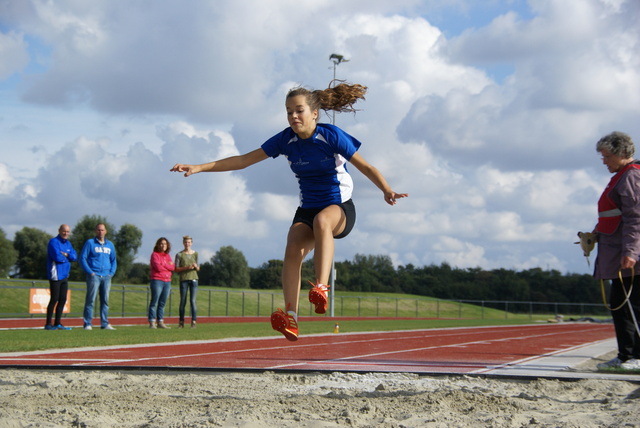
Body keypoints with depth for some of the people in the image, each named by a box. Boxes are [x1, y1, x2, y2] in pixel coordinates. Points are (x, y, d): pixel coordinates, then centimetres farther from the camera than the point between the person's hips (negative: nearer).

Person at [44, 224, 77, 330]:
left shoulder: (68, 243, 17)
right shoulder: (53, 242, -9)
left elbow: (74, 257, 8)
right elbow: (57, 257, -20)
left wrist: (66, 255, -12)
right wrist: (66, 257, -1)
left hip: (65, 276, 8)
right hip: (56, 275, -8)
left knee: (63, 300, 9)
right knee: (54, 299, -8)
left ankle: (57, 323, 16)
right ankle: (48, 324, -3)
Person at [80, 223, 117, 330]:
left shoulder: (110, 245, 16)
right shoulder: (90, 243, 2)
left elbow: (113, 260, 22)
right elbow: (82, 258, -2)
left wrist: (112, 272, 7)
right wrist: (90, 272, -10)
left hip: (106, 277, 5)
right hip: (94, 276, -5)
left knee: (105, 301, 6)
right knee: (90, 300, -7)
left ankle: (105, 324, 10)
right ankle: (87, 324, -6)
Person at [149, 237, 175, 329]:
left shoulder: (167, 256, 17)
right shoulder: (155, 254, -1)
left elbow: (173, 267, 4)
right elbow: (158, 267, -14)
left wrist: (163, 265, -7)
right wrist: (168, 265, 0)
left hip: (167, 281, 6)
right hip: (157, 280, -6)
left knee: (162, 303, 7)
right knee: (154, 302, -7)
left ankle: (160, 322, 10)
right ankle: (152, 323, -9)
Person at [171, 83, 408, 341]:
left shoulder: (332, 136, -13)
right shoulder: (285, 140, -2)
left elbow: (365, 167, -10)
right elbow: (244, 160, 0)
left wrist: (387, 191, -29)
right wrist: (198, 168, -7)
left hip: (340, 207, -3)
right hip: (307, 209, 3)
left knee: (322, 220, -39)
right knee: (293, 249, -25)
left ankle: (321, 288, -47)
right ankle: (290, 317, -35)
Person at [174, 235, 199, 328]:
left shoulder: (195, 254, 10)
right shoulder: (179, 255, 2)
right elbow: (176, 269, -1)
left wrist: (196, 266, -8)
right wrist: (186, 267, -16)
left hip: (193, 279, 1)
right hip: (183, 279, -1)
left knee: (193, 300, -6)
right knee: (183, 301, 1)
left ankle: (193, 322, -6)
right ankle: (181, 322, 7)